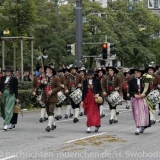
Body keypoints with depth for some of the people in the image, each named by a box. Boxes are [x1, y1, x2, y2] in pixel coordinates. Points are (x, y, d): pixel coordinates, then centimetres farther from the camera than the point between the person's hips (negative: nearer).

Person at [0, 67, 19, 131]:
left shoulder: (14, 79, 0)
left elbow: (16, 88, 0)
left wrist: (16, 97, -2)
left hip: (11, 95, -5)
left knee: (8, 110, -11)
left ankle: (6, 124, -15)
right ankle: (12, 123, 24)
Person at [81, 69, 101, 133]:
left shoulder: (97, 81, 0)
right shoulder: (85, 81, 6)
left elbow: (100, 89, 5)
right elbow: (83, 91, 8)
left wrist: (98, 94, -16)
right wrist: (82, 100, 6)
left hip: (95, 98, -2)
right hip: (87, 98, 2)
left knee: (95, 112, 0)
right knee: (88, 113, 1)